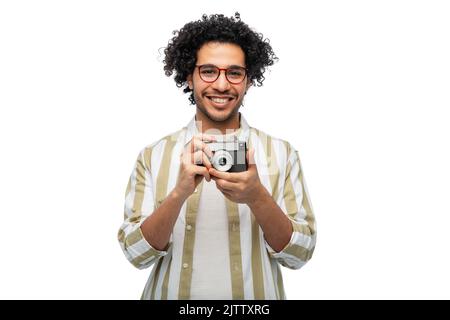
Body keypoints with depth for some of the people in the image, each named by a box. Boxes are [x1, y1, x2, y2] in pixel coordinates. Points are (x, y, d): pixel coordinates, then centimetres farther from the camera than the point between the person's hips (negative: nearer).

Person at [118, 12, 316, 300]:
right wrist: (179, 193, -27)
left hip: (257, 297, 0)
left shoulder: (282, 153, -7)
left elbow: (300, 253, -9)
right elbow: (137, 254, -11)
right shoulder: (153, 156, -7)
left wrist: (257, 197, -26)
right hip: (171, 293, 0)